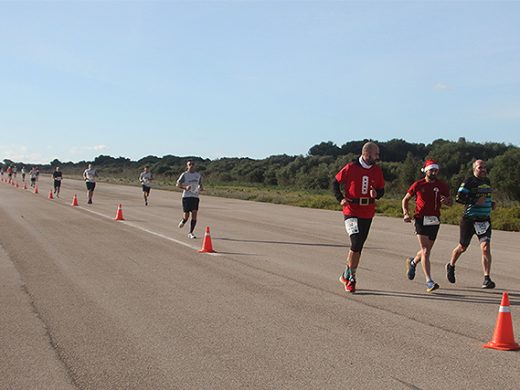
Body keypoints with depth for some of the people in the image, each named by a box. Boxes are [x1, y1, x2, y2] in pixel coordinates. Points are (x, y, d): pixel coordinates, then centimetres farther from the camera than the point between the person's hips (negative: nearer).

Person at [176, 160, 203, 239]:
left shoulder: (198, 175, 12)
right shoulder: (184, 174, 0)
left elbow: (200, 184, 22)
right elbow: (178, 184, -4)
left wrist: (201, 188, -1)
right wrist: (185, 187, -21)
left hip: (195, 196, 3)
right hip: (186, 196, -3)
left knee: (194, 215, -7)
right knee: (186, 216, -5)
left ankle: (191, 233, 2)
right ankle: (183, 221, 33)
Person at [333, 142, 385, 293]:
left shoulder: (377, 170, 5)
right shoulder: (350, 168, -7)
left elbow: (381, 190, 12)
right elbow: (335, 183, 4)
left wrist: (376, 194, -11)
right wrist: (340, 199, -9)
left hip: (367, 214, 5)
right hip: (351, 211, -5)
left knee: (358, 246, 11)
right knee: (356, 243, -16)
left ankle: (346, 276, 26)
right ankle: (350, 277, -2)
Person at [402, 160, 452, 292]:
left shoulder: (442, 185, 6)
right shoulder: (418, 185, -1)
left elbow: (451, 202, 14)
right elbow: (405, 199, 10)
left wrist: (446, 201, -10)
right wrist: (406, 214, -5)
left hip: (435, 221, 4)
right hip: (421, 220, -4)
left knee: (426, 250, 14)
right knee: (425, 251, -12)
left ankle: (412, 262, 46)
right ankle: (429, 281, -13)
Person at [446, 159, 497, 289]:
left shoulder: (487, 181, 13)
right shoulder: (469, 181, -10)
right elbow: (459, 197, -18)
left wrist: (491, 203, 11)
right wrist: (475, 201, -25)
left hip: (485, 220, 4)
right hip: (469, 220, -4)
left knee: (486, 248, -12)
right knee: (462, 247, 12)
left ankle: (487, 279, -11)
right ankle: (451, 266, 40)